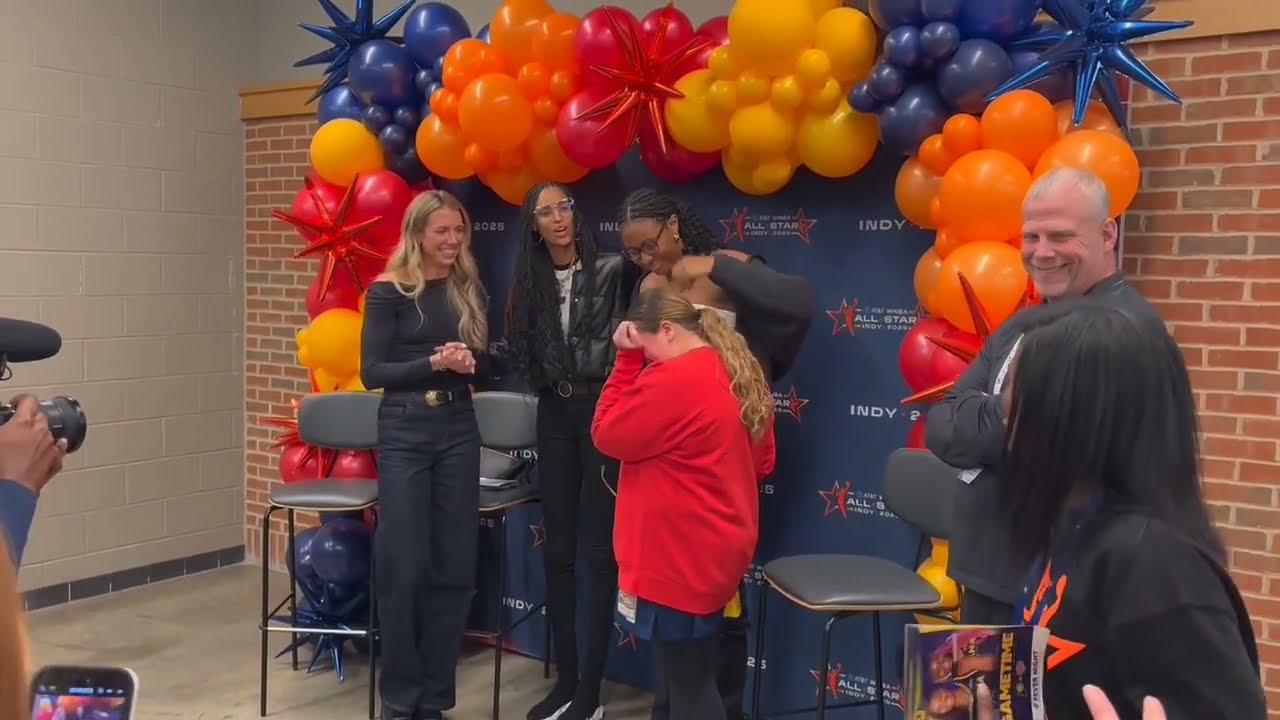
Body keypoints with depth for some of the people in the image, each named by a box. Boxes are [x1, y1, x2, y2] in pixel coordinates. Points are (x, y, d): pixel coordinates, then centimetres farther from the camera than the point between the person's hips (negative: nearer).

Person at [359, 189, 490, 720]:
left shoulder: (469, 291, 9)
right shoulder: (389, 291, -4)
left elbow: (486, 367, 11)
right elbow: (372, 373, -8)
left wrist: (468, 363, -11)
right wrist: (433, 363, -20)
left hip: (458, 431, 4)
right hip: (404, 434, -4)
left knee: (455, 566, 6)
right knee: (403, 567, -2)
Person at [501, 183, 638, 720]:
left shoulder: (613, 270, -7)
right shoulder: (529, 285, 8)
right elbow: (525, 360, 8)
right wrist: (496, 356, -9)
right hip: (555, 417, 5)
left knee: (600, 551, -1)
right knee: (557, 550, 9)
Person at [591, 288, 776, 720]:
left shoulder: (673, 378, -20)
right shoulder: (742, 375, 8)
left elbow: (608, 436, -11)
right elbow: (762, 462, 15)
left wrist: (628, 358, -9)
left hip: (677, 556, -9)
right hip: (718, 550, 9)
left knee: (688, 684, 3)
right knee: (697, 676, 18)